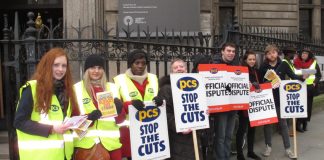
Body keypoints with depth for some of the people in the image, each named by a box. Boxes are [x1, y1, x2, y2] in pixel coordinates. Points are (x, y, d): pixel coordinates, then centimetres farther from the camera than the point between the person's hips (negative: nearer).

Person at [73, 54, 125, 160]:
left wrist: (119, 109, -14)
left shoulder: (112, 87, 9)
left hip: (111, 142, 2)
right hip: (86, 143, -2)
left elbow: (120, 120, 8)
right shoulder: (77, 88, 1)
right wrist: (89, 117, -19)